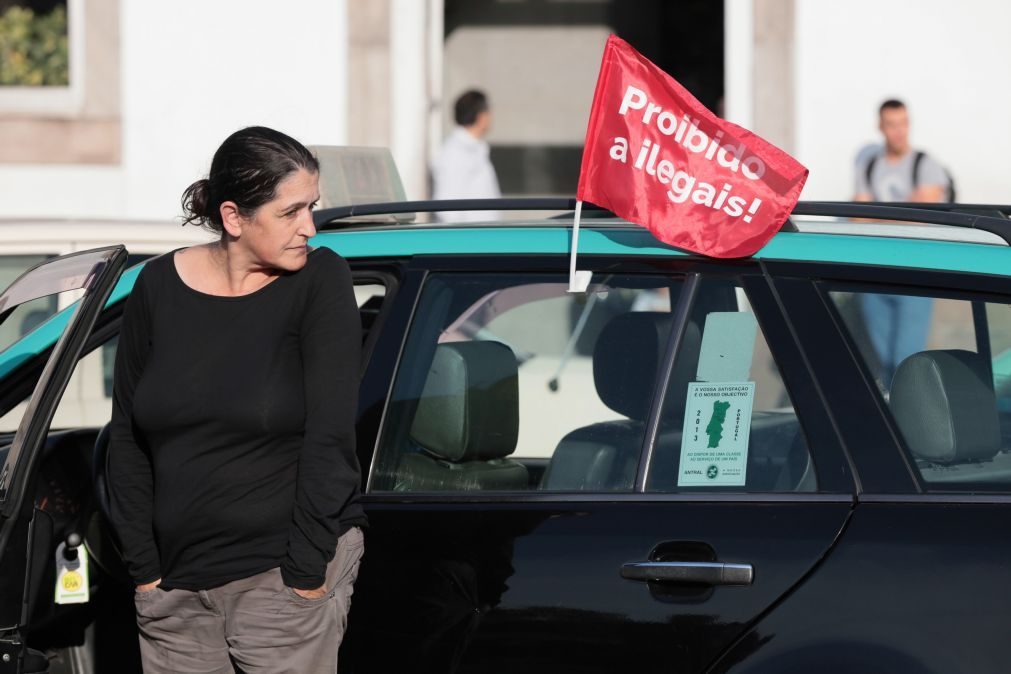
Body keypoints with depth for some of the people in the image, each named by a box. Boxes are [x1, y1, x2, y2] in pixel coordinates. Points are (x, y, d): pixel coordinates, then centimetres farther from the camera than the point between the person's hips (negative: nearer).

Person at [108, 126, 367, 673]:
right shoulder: (159, 287, 3)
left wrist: (306, 573, -13)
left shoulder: (320, 281, -6)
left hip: (284, 568, -3)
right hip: (177, 581, 3)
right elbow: (127, 438, 8)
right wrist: (144, 568, 3)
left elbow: (328, 437, -10)